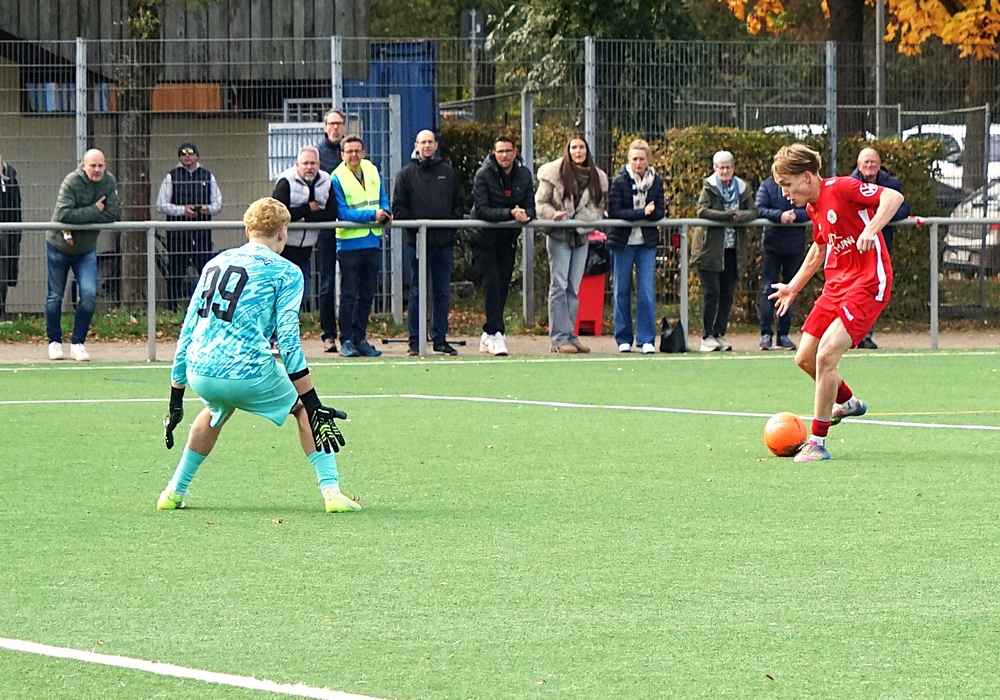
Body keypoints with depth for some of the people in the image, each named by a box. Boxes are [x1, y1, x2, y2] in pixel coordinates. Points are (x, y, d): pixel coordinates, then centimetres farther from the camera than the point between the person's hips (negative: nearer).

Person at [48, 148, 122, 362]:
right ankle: (54, 341, 24)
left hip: (86, 249, 3)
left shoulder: (109, 182, -10)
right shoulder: (72, 182, -24)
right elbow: (62, 214, -34)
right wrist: (95, 211, -28)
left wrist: (81, 217, -21)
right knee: (55, 296, 7)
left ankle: (77, 343, 2)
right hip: (59, 247, -3)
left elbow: (115, 215, -15)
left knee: (89, 294, -10)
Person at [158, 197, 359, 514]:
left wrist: (176, 400, 26)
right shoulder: (284, 271, 4)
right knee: (304, 408, 18)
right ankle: (331, 490, 5)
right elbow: (288, 341, -6)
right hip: (247, 372, -5)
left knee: (218, 410, 37)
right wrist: (313, 405, -5)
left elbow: (187, 332, 21)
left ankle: (175, 491, 37)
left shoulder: (215, 263, 20)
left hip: (199, 373, 5)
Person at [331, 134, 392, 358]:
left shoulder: (372, 171, 8)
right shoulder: (337, 178, -9)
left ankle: (360, 339, 16)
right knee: (349, 295, -4)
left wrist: (385, 213, -8)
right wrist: (372, 215, -21)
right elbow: (342, 213, -14)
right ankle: (346, 341, 0)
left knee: (367, 295, 9)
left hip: (373, 241, 6)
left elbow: (383, 198, 15)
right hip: (349, 243, -6)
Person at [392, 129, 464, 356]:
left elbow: (458, 203, 15)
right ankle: (415, 341, 0)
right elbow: (398, 208, 1)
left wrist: (453, 220, -4)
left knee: (443, 292, 6)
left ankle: (440, 339, 12)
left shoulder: (447, 172, 13)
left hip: (444, 241, 3)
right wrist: (414, 224, -13)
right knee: (418, 292, -2)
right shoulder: (407, 174, 5)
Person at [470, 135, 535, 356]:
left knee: (503, 286, 6)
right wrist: (510, 213, -32)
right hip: (484, 238, -5)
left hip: (508, 239, 5)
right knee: (492, 282, -16)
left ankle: (488, 336, 16)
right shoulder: (483, 175, -14)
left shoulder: (524, 175, -1)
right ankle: (496, 333, -20)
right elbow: (481, 209, -22)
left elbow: (530, 207, 1)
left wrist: (525, 215, -24)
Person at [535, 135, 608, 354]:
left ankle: (570, 336, 12)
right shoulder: (554, 173, -5)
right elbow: (540, 203, -2)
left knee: (573, 288, 8)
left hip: (581, 236, 4)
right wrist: (552, 215, -21)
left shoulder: (597, 177, 7)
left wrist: (591, 219, -7)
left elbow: (601, 206, 13)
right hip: (559, 236, -4)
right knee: (559, 286, -8)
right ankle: (559, 338, -8)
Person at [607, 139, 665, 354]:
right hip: (623, 241, -2)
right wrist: (642, 212, -20)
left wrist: (632, 215, -19)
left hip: (647, 242, 2)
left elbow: (659, 212, -3)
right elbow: (614, 212, -14)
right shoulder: (619, 182, -6)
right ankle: (623, 339, 12)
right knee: (622, 291, 4)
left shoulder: (656, 182, 3)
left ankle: (646, 340, -1)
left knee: (646, 291, -4)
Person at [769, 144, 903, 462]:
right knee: (805, 358, 13)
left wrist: (870, 230, -37)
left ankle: (817, 442, -11)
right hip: (835, 285, 10)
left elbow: (893, 197, -24)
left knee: (826, 355, -20)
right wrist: (793, 287, 33)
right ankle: (848, 402, 42)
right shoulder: (813, 207, 11)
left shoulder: (841, 188, -15)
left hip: (867, 284, -10)